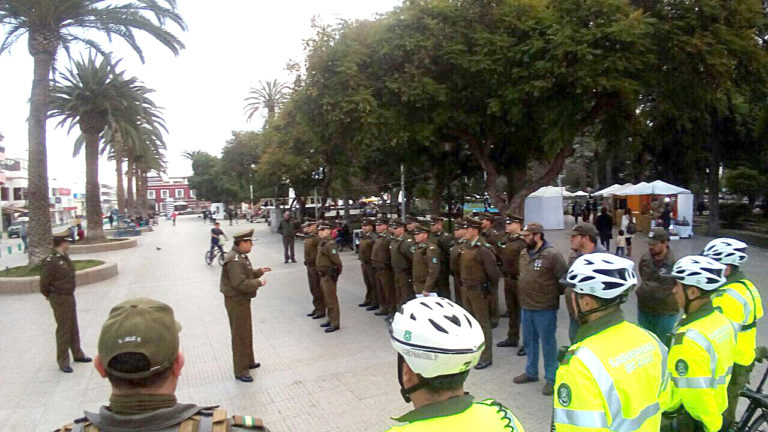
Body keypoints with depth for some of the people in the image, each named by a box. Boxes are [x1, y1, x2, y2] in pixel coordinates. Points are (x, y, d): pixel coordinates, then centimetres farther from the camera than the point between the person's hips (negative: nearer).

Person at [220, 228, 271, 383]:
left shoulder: (241, 256, 9)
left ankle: (248, 361, 38)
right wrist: (259, 282, -19)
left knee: (247, 332, 22)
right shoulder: (234, 260, -25)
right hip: (236, 301, -10)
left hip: (242, 300, 10)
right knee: (240, 335, -1)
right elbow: (240, 284, -30)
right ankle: (240, 371, 10)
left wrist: (259, 271, 7)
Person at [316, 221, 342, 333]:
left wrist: (336, 272, -16)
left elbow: (337, 261, -23)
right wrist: (321, 272, 18)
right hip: (323, 275, 10)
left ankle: (335, 323, 6)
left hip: (329, 275, -10)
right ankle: (331, 319, 32)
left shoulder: (329, 244, -20)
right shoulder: (322, 243, 10)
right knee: (327, 299, 19)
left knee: (331, 299, -3)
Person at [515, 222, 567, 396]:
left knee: (548, 344, 7)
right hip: (525, 306, 7)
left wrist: (553, 294, -5)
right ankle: (531, 372, 37)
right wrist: (523, 294, 11)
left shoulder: (552, 255, -17)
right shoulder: (523, 253, 5)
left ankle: (551, 378, 22)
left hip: (544, 308, -7)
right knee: (529, 341, 20)